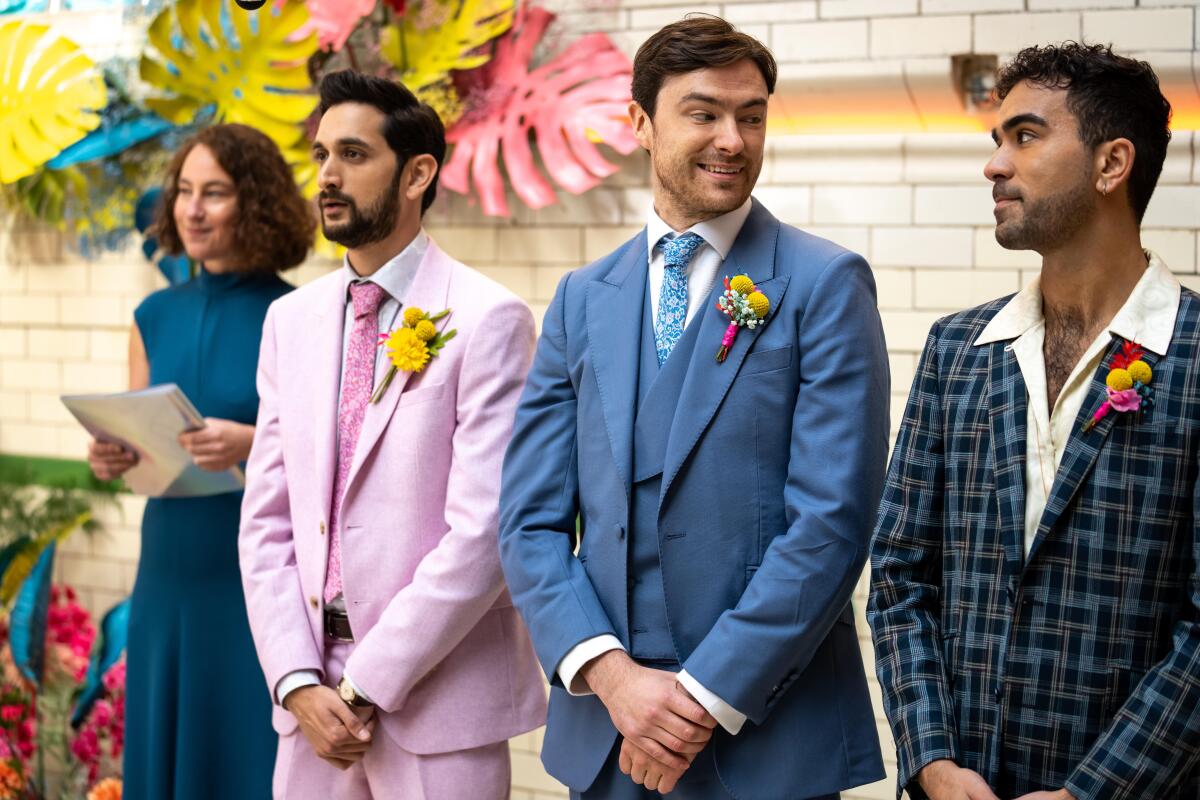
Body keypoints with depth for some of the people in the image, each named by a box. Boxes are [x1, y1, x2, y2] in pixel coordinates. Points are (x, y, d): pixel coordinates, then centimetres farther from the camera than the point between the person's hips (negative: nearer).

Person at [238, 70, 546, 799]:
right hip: (314, 694, 5)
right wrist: (298, 682, -4)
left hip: (436, 697, -5)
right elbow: (267, 520, 7)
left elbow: (483, 530, -15)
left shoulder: (488, 320, -10)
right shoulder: (291, 320, 8)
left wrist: (364, 684, -14)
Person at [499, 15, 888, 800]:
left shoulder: (826, 284, -5)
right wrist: (610, 673, -10)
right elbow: (531, 521, 4)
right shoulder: (583, 298, 8)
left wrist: (706, 699, -14)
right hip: (603, 732, 4)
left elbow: (831, 521, -12)